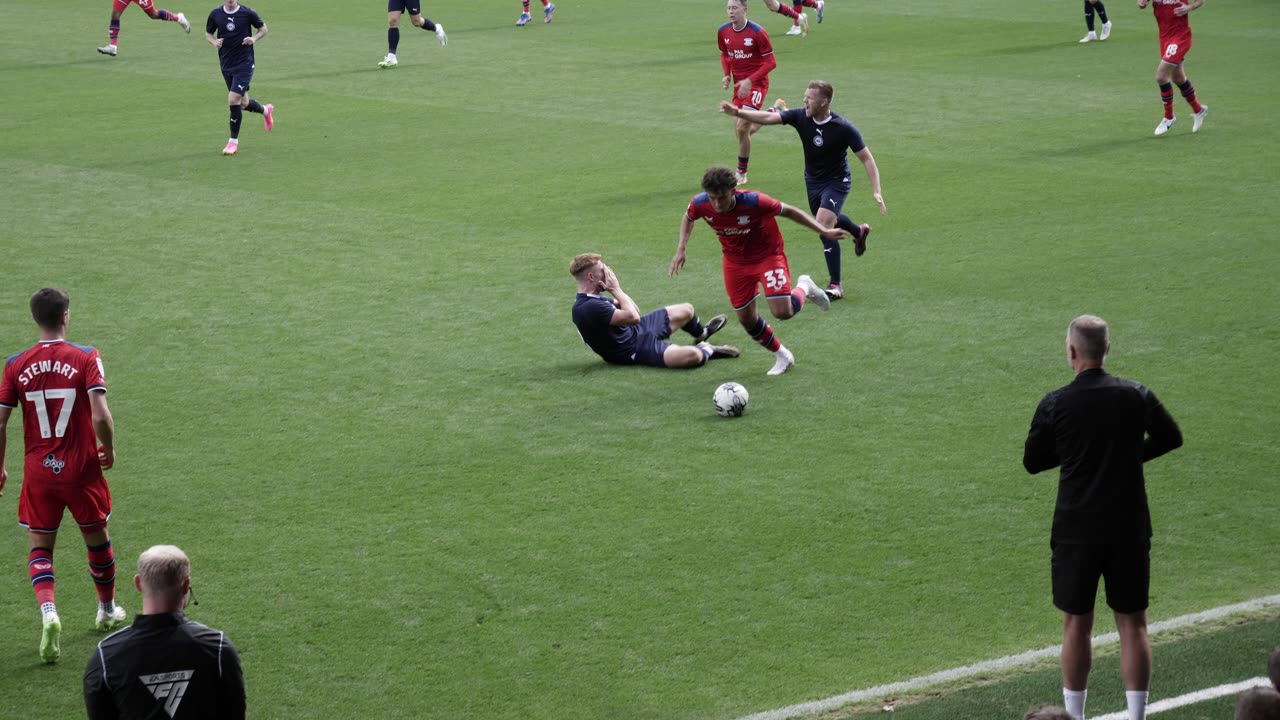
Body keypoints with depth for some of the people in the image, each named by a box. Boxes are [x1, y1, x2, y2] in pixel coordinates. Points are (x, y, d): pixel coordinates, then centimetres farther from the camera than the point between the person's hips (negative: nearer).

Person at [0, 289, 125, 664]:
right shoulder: (86, 358, -11)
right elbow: (100, 415, -19)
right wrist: (109, 449, -1)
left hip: (38, 471, 1)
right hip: (82, 469, -1)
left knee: (39, 548, 10)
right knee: (97, 539, 20)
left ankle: (48, 611, -15)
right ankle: (108, 610, 37)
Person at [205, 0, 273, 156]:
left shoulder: (247, 13, -9)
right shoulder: (216, 14, -1)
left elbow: (263, 28, 6)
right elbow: (208, 33, 14)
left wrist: (254, 38, -13)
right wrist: (214, 42, -8)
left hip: (244, 63, -4)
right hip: (226, 64, 4)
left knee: (234, 100, -15)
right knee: (244, 103, 13)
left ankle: (233, 142, -2)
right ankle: (265, 110, 48)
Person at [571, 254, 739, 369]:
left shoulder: (593, 298, 2)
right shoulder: (588, 308, -31)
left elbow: (635, 311, 7)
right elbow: (633, 317, -31)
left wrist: (615, 289, -7)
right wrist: (616, 289, -20)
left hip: (635, 330, 11)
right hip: (633, 349, -11)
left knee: (686, 310, 19)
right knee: (692, 355, -30)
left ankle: (702, 334, 54)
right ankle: (706, 351, 7)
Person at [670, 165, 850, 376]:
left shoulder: (753, 201, -34)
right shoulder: (700, 204, -22)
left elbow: (788, 211, -19)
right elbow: (688, 217, 4)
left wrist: (824, 231, -15)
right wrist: (681, 249, -4)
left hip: (767, 254, -4)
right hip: (735, 261, 4)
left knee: (782, 311, -17)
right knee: (746, 318, 6)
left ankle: (804, 287, 19)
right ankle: (782, 356, 32)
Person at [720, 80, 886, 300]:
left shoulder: (844, 128, -26)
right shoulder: (800, 117, -15)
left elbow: (866, 158, -19)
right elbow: (767, 118, -20)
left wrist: (876, 191, -27)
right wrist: (738, 112, -34)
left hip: (836, 182, -6)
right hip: (812, 180, 6)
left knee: (824, 226, -23)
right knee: (828, 220, 28)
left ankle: (835, 286, -16)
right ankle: (859, 232, 63)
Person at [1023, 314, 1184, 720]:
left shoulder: (1056, 404, -11)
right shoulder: (1136, 396, -4)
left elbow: (1032, 462, 1)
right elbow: (1171, 438, 14)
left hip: (1076, 530, -1)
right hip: (1130, 529, 2)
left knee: (1076, 625, 10)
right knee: (1133, 625, 8)